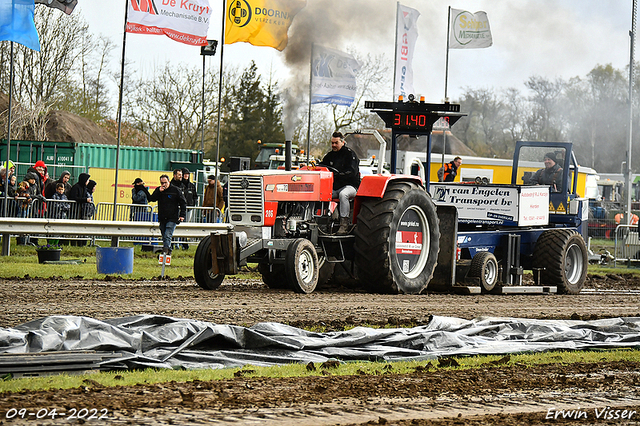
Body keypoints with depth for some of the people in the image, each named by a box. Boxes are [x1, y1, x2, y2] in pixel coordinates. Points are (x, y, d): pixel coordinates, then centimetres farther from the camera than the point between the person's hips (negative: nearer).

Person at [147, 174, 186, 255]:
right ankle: (168, 251, 15)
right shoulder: (158, 190, 10)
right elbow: (151, 199, -1)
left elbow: (183, 203, 5)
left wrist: (182, 215, -2)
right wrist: (159, 192, -13)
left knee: (167, 235, -18)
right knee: (164, 237, 6)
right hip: (162, 218, 5)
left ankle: (165, 249, -25)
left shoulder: (175, 190, 0)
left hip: (172, 218, -5)